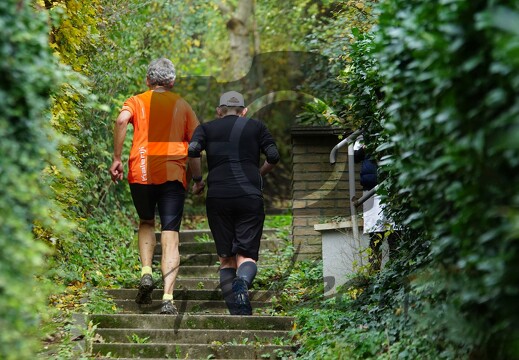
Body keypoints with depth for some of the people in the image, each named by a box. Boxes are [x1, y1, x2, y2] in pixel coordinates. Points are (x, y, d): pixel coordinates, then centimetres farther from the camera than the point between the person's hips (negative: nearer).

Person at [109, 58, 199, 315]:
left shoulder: (137, 101, 10)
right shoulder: (182, 105, 14)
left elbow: (122, 120, -12)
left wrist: (117, 158, -9)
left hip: (140, 172, 0)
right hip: (173, 173, 0)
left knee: (146, 223, 25)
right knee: (170, 236, -3)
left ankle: (146, 272, 3)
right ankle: (168, 298, -15)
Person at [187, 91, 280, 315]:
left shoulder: (207, 128, 16)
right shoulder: (256, 126, 16)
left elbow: (193, 151, -4)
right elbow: (274, 156, 5)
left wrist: (197, 180, 10)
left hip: (218, 197, 1)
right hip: (250, 196, -1)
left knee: (226, 258, 9)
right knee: (246, 255, -2)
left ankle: (236, 313, -2)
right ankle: (242, 282, -36)